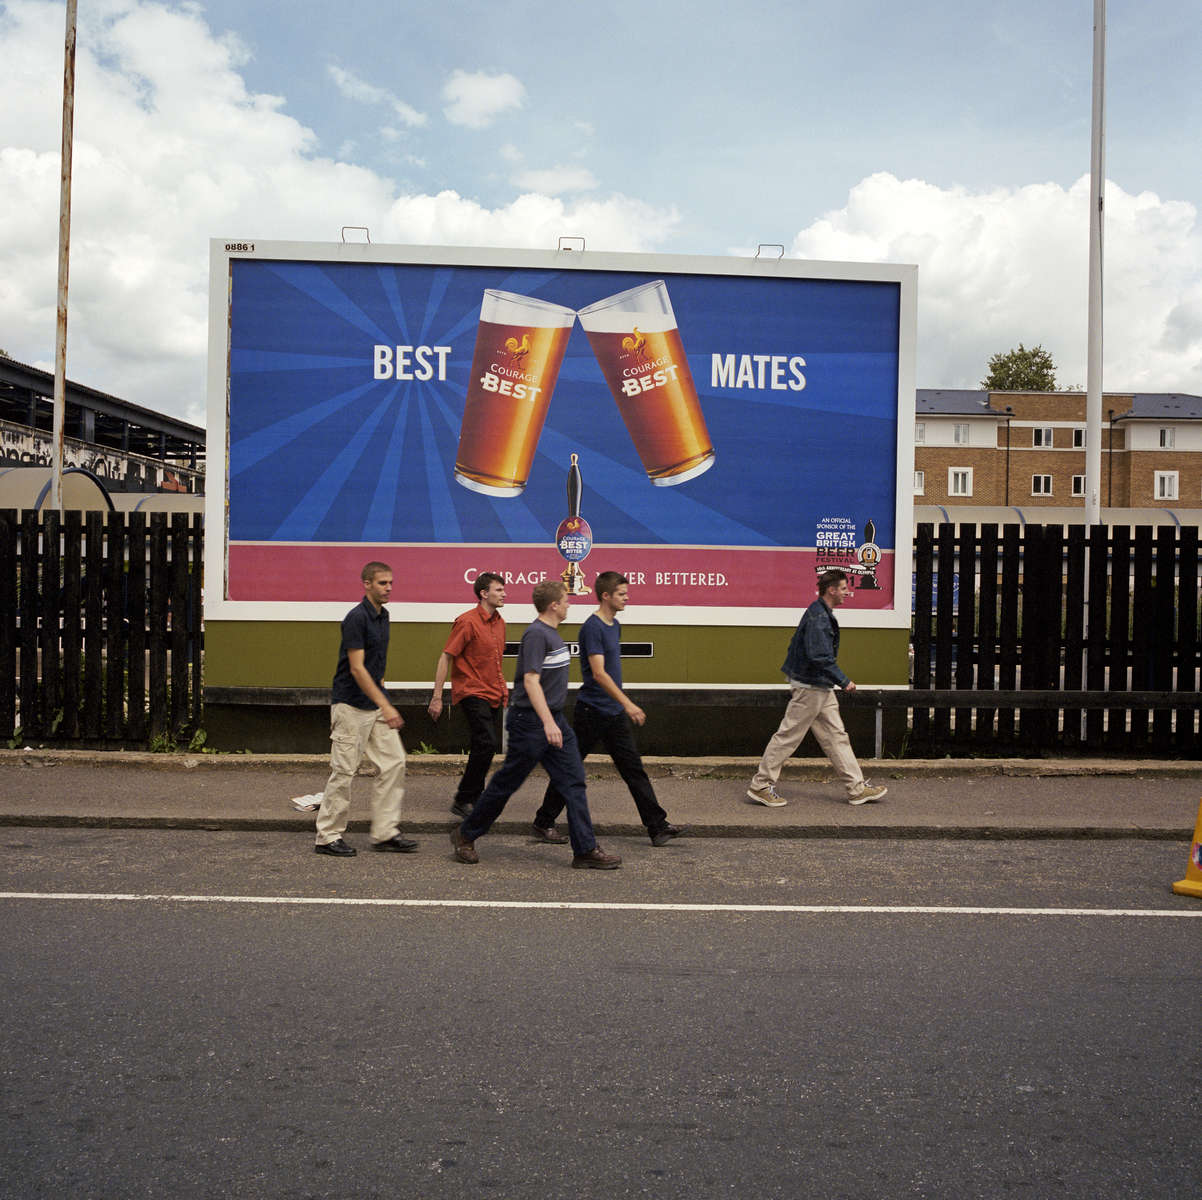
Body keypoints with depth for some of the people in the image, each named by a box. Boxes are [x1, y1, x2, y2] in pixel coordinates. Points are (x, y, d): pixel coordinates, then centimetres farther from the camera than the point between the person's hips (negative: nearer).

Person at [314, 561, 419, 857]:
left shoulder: (382, 615, 11)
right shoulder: (356, 617, -17)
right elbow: (357, 669, -21)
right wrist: (386, 706, -25)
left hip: (376, 704, 9)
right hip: (351, 705, -8)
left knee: (393, 763, 3)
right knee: (343, 771, -2)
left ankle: (385, 832, 8)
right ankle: (328, 836, 10)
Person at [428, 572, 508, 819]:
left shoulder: (499, 622, 13)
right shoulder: (467, 621, -12)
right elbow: (445, 658, -12)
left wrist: (502, 689, 21)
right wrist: (437, 697, -15)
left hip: (492, 695, 8)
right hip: (471, 693, -8)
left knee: (483, 747, 11)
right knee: (487, 744, -18)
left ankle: (474, 798, 22)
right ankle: (462, 801, -10)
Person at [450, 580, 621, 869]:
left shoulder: (552, 633, 14)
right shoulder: (536, 634, -16)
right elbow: (531, 680, -25)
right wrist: (548, 722, -32)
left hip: (555, 719, 9)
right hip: (531, 721, -9)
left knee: (574, 782, 3)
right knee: (507, 783, 3)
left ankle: (586, 850, 5)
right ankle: (465, 835, 20)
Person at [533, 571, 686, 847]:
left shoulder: (615, 625, 12)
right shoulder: (592, 627, -16)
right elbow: (598, 673, -23)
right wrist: (627, 703, -27)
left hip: (614, 713, 8)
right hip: (591, 712, -8)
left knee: (634, 769, 5)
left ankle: (658, 826, 5)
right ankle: (544, 822, 16)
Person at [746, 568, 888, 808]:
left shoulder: (823, 614, 13)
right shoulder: (818, 616, -19)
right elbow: (819, 656, -26)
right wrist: (844, 681, -19)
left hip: (821, 688, 10)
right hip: (810, 686, -10)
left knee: (836, 736, 11)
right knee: (789, 736, -3)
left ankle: (857, 788, 16)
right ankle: (760, 786, 6)